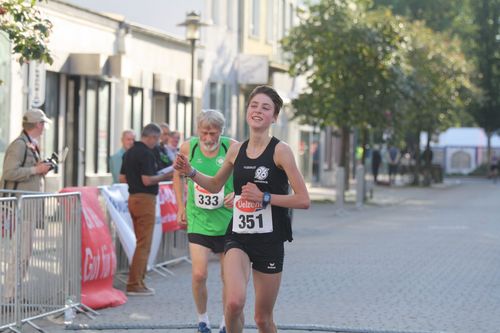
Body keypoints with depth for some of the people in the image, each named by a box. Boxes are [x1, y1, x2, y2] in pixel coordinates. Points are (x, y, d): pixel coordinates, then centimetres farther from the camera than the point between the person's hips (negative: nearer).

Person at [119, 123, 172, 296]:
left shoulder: (129, 152, 13)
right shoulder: (146, 153, -15)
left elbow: (122, 178, 15)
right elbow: (147, 180, -21)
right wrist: (164, 176, -9)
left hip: (133, 197, 9)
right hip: (145, 199, -9)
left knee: (141, 242, 17)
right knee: (144, 244, -5)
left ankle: (138, 281, 20)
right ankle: (135, 285, -5)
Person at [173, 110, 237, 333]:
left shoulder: (232, 148, -11)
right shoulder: (188, 148, -6)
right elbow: (178, 172, 14)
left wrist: (238, 194, -19)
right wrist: (181, 206, 10)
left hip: (227, 222, 0)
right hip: (198, 221, 0)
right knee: (199, 274, -9)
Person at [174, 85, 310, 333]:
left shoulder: (280, 150, -8)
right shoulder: (236, 150, 5)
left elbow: (303, 200, -12)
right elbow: (215, 185, 23)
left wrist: (264, 197, -19)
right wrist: (190, 172, 7)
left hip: (269, 241, -2)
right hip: (238, 237, 2)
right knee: (234, 303, -24)